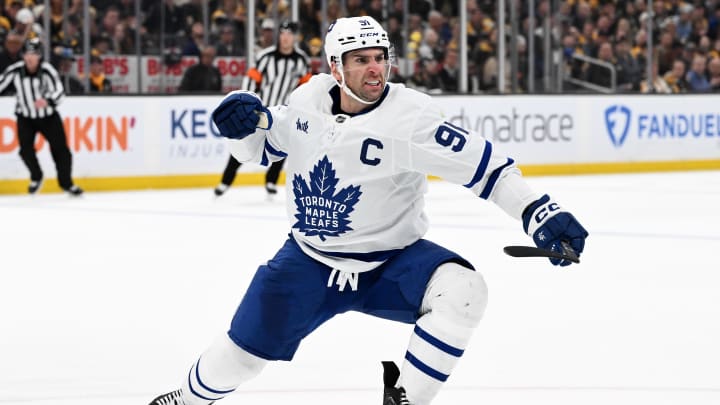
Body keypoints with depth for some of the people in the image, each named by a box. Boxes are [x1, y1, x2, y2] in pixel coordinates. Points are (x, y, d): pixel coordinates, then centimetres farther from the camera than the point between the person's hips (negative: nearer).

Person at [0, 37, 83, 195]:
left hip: (48, 116, -1)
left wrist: (47, 101, -50)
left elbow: (59, 92, -30)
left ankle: (66, 182, 19)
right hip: (25, 117, 1)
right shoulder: (15, 70, -16)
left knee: (60, 149, 0)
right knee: (25, 148, -14)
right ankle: (36, 177, 13)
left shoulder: (47, 70, -22)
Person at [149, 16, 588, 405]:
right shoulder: (309, 99, -7)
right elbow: (261, 146, 11)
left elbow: (480, 163, -24)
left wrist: (539, 212, -35)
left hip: (391, 262, -3)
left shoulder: (410, 114, -22)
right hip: (310, 261, 3)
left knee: (462, 289, -30)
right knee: (245, 349, 2)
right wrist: (245, 120, -12)